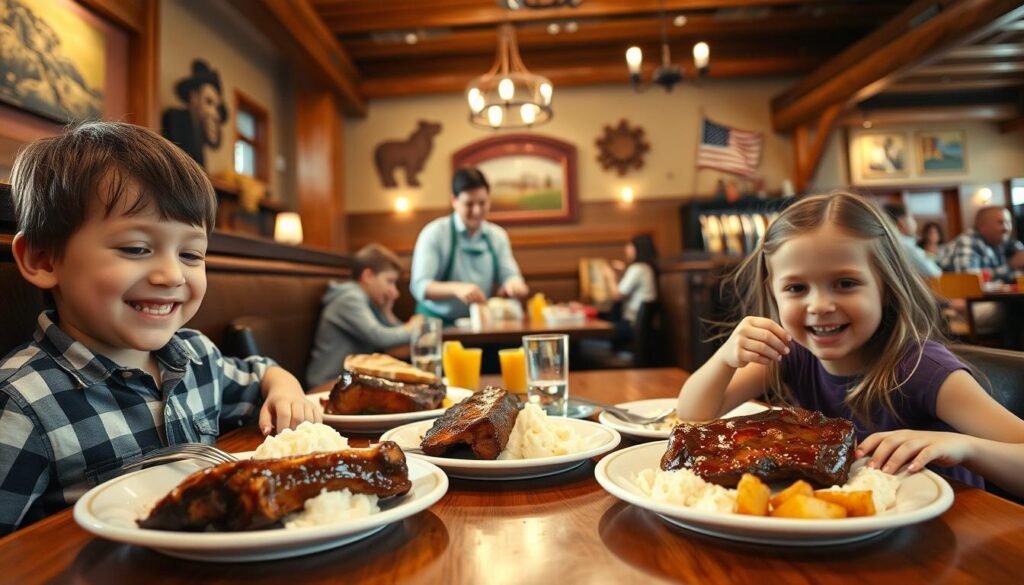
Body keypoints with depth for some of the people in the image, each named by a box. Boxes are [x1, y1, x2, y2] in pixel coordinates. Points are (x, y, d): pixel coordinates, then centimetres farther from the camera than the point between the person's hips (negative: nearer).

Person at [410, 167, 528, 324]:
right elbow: (419, 286, -15)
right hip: (438, 323, -6)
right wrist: (456, 288, -33)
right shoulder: (434, 233, -7)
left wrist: (514, 283, -20)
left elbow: (509, 274, 4)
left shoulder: (498, 235, 7)